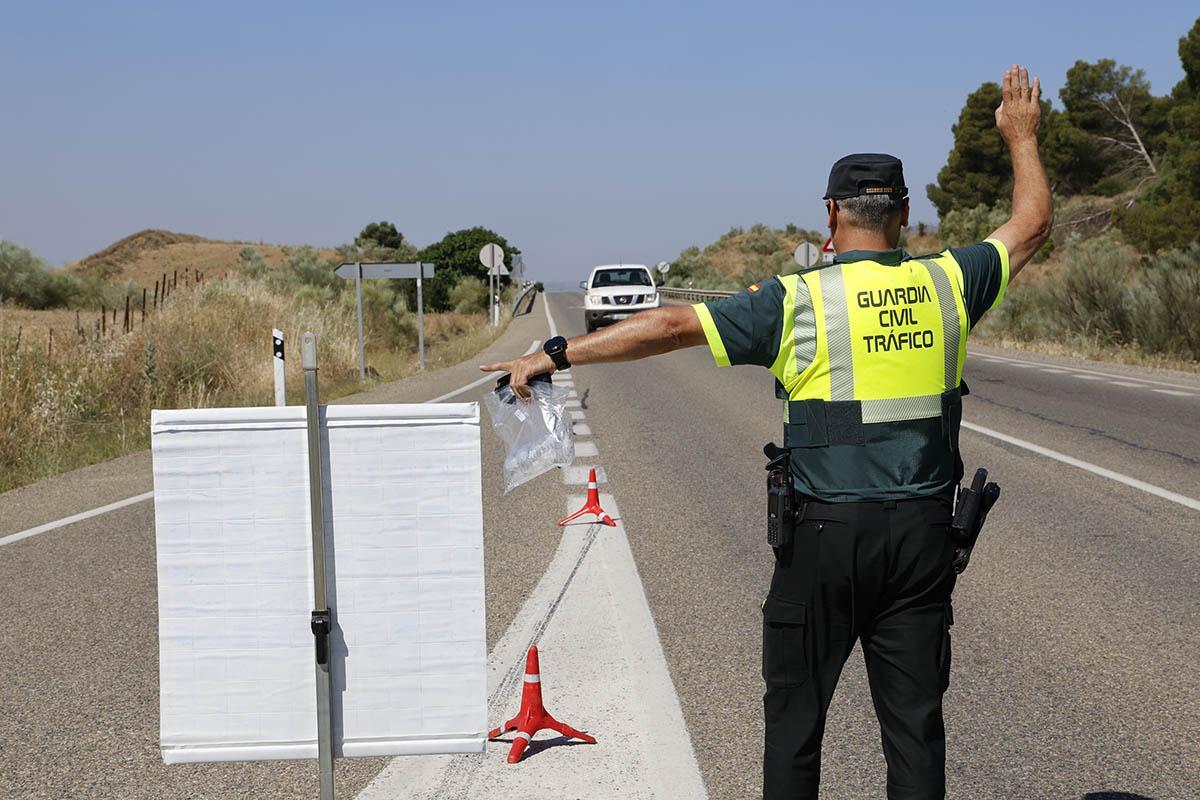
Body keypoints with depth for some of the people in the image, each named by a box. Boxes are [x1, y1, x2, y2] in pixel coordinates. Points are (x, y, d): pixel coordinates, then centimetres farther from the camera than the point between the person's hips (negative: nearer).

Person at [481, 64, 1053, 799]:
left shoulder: (797, 301, -9)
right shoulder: (946, 283, 1)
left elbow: (671, 327, -12)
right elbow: (1032, 225, 18)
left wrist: (555, 355, -8)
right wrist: (1023, 138, 33)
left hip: (826, 535, -3)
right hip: (923, 534, 3)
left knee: (796, 712, 10)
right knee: (915, 715, 10)